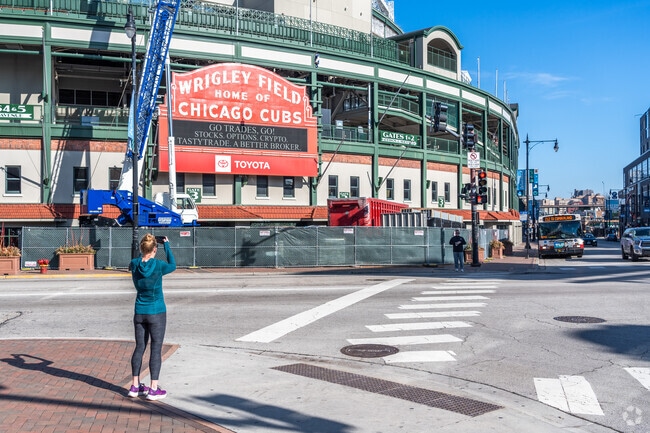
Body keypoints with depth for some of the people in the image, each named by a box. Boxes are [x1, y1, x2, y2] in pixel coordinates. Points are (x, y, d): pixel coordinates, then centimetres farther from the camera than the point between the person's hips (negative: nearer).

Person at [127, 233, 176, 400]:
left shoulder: (134, 264, -5)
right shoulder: (158, 265, -15)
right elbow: (172, 265, 6)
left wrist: (143, 252, 14)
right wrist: (166, 245, 11)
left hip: (139, 313, 4)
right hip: (157, 313, -4)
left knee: (139, 347, 13)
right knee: (156, 349, 2)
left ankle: (135, 386, 22)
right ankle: (154, 389, 5)